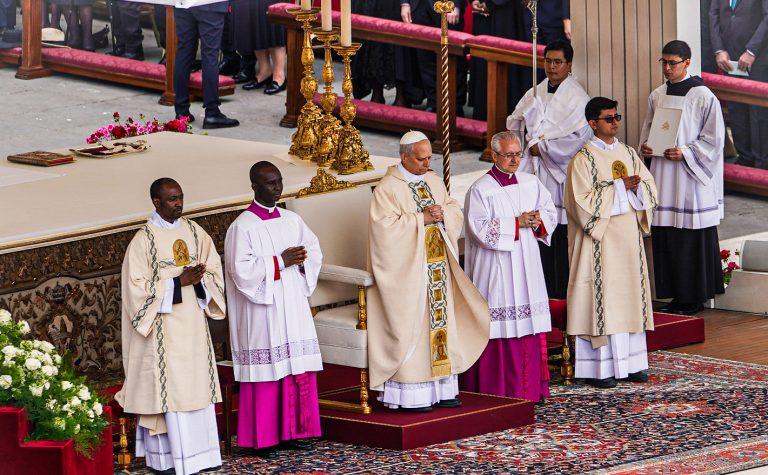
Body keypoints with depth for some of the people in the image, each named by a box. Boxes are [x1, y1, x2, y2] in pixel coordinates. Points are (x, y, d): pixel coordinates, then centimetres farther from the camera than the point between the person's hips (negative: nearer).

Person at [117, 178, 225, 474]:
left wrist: (200, 278, -13)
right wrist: (178, 282, -18)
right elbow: (137, 287, -12)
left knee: (198, 388, 6)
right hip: (163, 328, -5)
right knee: (167, 389, -5)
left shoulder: (194, 232, 7)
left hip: (193, 324, 5)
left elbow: (215, 271, 9)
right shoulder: (143, 240, -9)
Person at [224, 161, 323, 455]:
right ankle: (264, 438, 1)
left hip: (294, 306, 6)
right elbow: (242, 270, -16)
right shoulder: (243, 227, -9)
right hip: (263, 311, -6)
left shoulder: (292, 221, 10)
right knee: (267, 371, -5)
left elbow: (314, 249, 17)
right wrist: (281, 262, -16)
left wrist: (302, 260, -5)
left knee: (298, 369, 5)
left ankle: (291, 431, 13)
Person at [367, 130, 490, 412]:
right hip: (407, 270, -7)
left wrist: (443, 214, -10)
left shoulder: (434, 182, 12)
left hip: (437, 267, 7)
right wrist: (422, 218, -19)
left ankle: (440, 389, 15)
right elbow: (386, 226, -20)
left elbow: (456, 211, 12)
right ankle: (410, 395, -4)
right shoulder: (387, 188, -10)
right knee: (411, 328, -6)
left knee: (441, 322, 8)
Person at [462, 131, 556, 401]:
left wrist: (538, 221, -8)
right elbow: (480, 229, -15)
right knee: (500, 325, -6)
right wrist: (518, 223, -17)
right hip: (495, 268, -6)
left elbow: (550, 212, 15)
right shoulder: (480, 190, -8)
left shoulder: (531, 183, 9)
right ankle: (500, 390, -1)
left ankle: (531, 386, 12)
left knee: (530, 324, 5)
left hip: (527, 267, 6)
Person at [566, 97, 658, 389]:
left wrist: (637, 186, -11)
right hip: (599, 240, -6)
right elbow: (583, 201, -16)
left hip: (628, 238, 6)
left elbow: (650, 188, 11)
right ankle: (598, 368, -4)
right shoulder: (583, 159, -7)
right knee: (600, 298, -6)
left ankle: (630, 361, 12)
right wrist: (619, 187, -14)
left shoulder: (628, 154, 12)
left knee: (630, 295, 7)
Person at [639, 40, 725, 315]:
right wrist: (645, 146, 2)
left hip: (691, 176, -6)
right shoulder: (657, 96, 11)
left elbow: (713, 138, -7)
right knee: (665, 239, 5)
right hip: (662, 175, 6)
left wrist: (684, 153, -17)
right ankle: (676, 295, 12)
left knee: (692, 239, -4)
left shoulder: (702, 96, -7)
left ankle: (693, 298, 3)